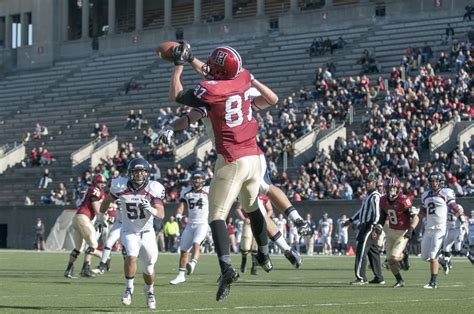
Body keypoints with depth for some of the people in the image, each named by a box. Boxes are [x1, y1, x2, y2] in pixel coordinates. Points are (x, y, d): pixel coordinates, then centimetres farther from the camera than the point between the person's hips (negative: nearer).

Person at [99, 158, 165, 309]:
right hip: (129, 232, -1)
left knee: (149, 270, 9)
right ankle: (129, 289, -4)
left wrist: (150, 209, -44)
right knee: (131, 257, -28)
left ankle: (149, 292, 41)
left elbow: (161, 214, -24)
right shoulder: (120, 186, -14)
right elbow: (107, 200, 7)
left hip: (147, 233, 1)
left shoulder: (153, 189, -17)